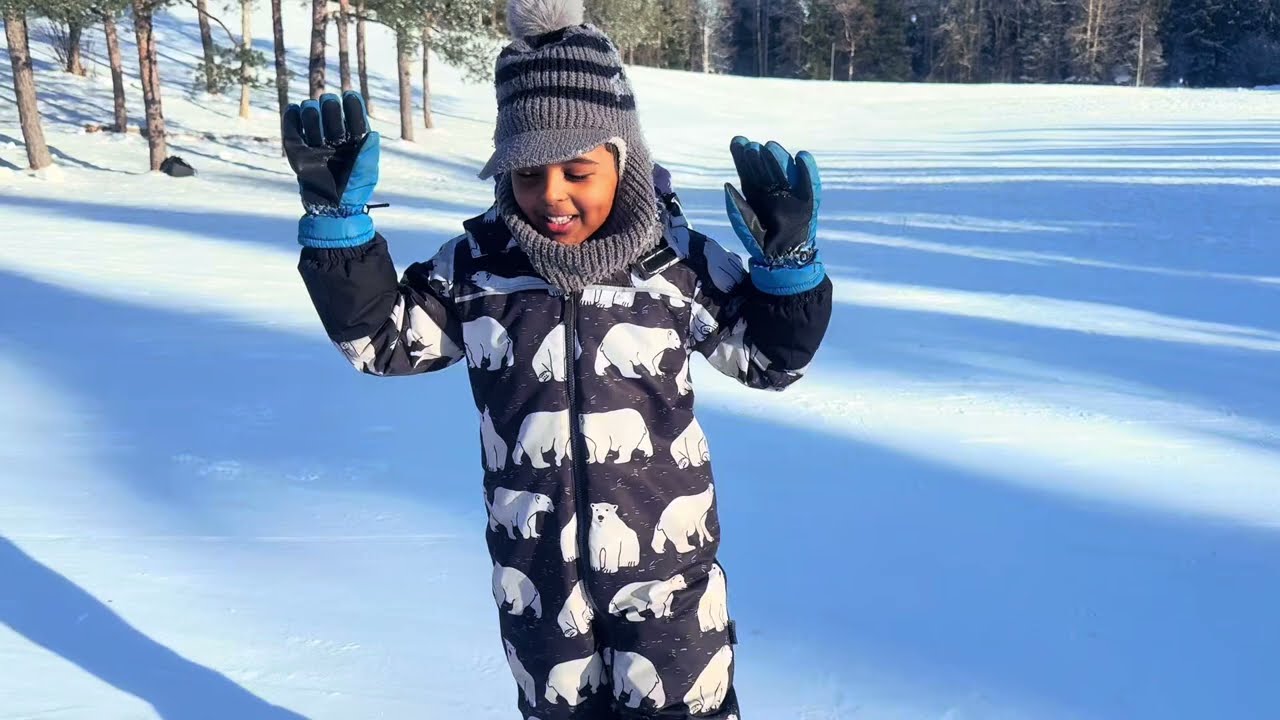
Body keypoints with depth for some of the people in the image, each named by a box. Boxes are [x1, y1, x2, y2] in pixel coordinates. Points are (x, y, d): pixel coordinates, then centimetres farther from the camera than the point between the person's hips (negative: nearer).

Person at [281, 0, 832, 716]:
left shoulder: (678, 261, -11)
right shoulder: (476, 267, -8)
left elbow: (770, 357, -1)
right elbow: (381, 336, 0)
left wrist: (788, 260, -19)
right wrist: (338, 213, -11)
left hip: (663, 561, -2)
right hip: (537, 569, 2)